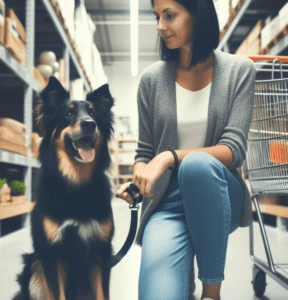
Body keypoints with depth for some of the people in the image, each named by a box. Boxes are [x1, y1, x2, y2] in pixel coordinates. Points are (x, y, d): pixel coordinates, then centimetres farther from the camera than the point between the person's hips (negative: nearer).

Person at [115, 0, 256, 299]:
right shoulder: (152, 79, 4)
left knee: (196, 163, -37)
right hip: (167, 202, -1)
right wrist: (136, 182, -14)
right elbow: (144, 152, 9)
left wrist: (170, 157, -24)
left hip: (218, 197, 1)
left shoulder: (239, 70, 0)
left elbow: (234, 149, -11)